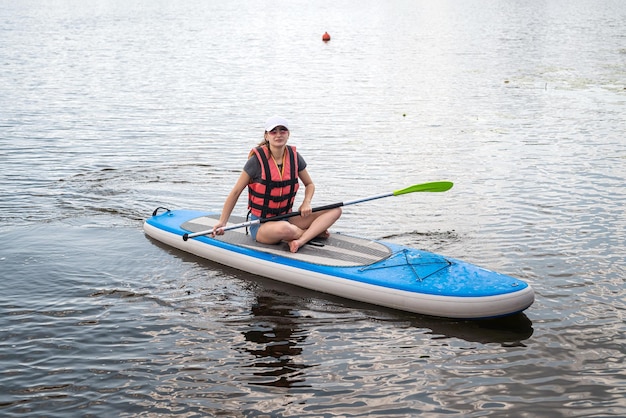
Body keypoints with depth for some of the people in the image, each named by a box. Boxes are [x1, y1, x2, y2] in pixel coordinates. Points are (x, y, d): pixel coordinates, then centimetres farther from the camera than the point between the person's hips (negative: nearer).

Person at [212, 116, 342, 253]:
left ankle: (300, 240, -27)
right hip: (260, 225, -5)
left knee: (335, 211, -9)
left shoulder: (294, 156, 2)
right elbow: (235, 192, -5)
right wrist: (222, 222, -8)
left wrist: (306, 203, -5)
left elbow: (309, 184, 16)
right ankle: (315, 232, -11)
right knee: (284, 229, -42)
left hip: (286, 218, 6)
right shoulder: (257, 160, -12)